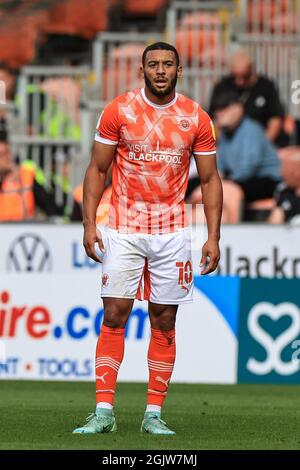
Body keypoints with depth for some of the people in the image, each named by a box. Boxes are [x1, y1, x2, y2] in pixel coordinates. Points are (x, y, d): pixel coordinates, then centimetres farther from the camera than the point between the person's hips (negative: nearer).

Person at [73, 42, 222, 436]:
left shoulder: (196, 119, 2)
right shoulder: (118, 111, -2)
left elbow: (210, 179, 7)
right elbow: (97, 170, 3)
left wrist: (213, 237, 0)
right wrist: (89, 224, -6)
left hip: (172, 233, 1)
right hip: (123, 231, -1)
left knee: (164, 323, 3)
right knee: (114, 316, -7)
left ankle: (154, 414, 8)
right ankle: (104, 411, -5)